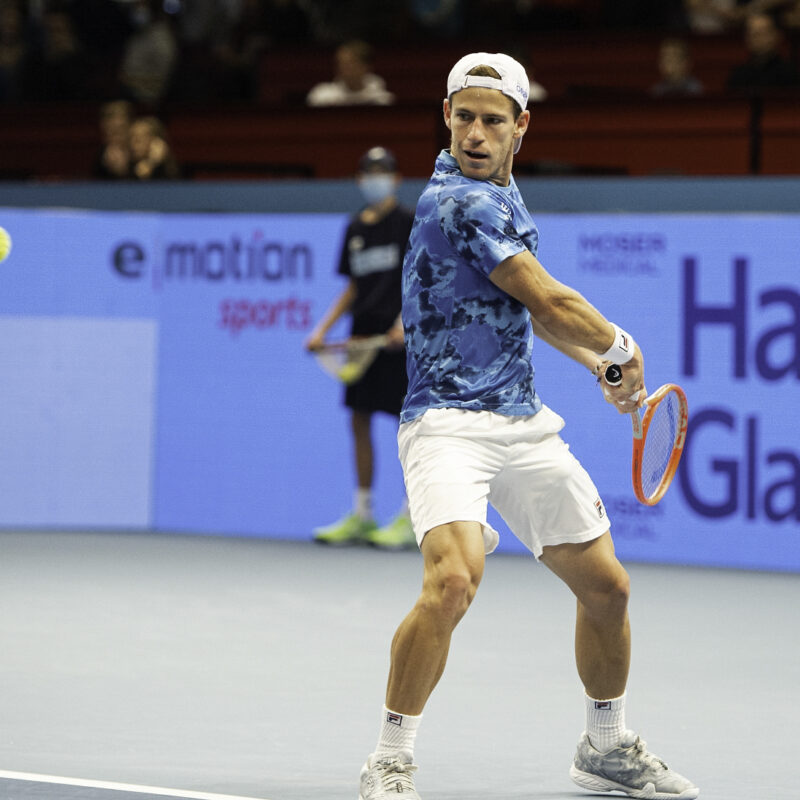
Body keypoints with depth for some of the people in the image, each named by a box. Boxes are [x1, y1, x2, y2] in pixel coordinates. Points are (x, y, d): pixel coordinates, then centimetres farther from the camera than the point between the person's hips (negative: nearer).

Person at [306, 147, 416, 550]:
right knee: (359, 421, 7)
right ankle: (361, 516, 14)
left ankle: (410, 519, 0)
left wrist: (405, 321, -20)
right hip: (363, 333, 6)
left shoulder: (407, 222, -3)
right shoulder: (355, 229, 14)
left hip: (399, 335, -6)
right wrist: (323, 327, 10)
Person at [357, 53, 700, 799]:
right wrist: (621, 345, 2)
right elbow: (550, 301, -15)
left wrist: (599, 363, 21)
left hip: (524, 423, 9)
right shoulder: (461, 201, -17)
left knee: (606, 585, 11)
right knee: (453, 580, -30)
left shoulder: (498, 193, 13)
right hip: (449, 423, -9)